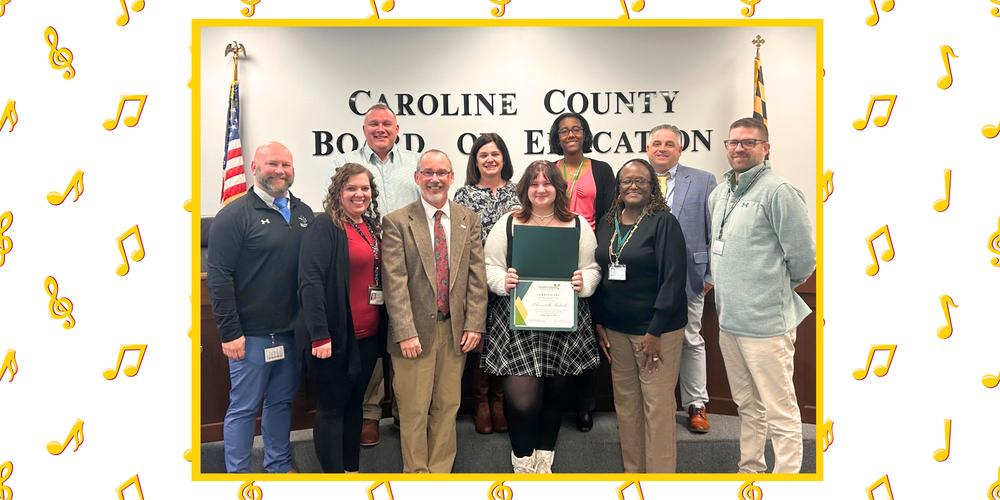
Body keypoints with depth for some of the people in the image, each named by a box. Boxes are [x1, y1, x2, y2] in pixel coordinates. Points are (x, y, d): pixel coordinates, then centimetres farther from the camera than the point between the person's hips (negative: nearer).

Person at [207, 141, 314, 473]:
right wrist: (230, 332, -14)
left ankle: (280, 467, 33)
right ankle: (237, 473, 22)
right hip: (251, 334, -5)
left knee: (282, 401, 17)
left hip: (292, 332, 6)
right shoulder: (234, 216, -8)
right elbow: (219, 278, -11)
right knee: (244, 407, 6)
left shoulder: (303, 213, 9)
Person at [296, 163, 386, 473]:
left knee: (354, 403, 17)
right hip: (335, 337, -7)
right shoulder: (324, 227, -11)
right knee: (332, 407, 5)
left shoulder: (372, 227, 12)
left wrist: (384, 328, 11)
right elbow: (310, 281, -19)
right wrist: (320, 335, -24)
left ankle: (352, 470, 31)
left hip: (368, 336, 7)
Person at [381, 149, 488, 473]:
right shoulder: (396, 222, -4)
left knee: (448, 406, 12)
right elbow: (394, 283, -9)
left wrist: (474, 323, -2)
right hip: (415, 330, -3)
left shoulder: (469, 220, 7)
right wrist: (406, 332, -14)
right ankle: (417, 474, 22)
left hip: (456, 331, 3)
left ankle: (441, 472, 28)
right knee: (414, 410, 5)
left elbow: (477, 277, 5)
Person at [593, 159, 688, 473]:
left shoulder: (664, 222, -8)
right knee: (625, 402, 12)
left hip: (657, 329, -5)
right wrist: (599, 323, 7)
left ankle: (660, 474, 14)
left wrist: (655, 332, -16)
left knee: (657, 406, -1)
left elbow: (674, 279, -13)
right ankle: (632, 469, 27)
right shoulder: (607, 223, 9)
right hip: (616, 328, 6)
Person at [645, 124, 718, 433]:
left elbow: (715, 231, 3)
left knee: (691, 341, 8)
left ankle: (696, 406, 22)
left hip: (687, 277, -1)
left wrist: (712, 274, -4)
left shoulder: (703, 181, 4)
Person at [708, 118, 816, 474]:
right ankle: (750, 470, 35)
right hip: (728, 320, 8)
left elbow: (803, 258, -10)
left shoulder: (778, 191, -12)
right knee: (748, 406, 21)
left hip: (765, 322, -8)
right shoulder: (719, 194, 13)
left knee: (780, 414, 1)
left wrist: (776, 291, 3)